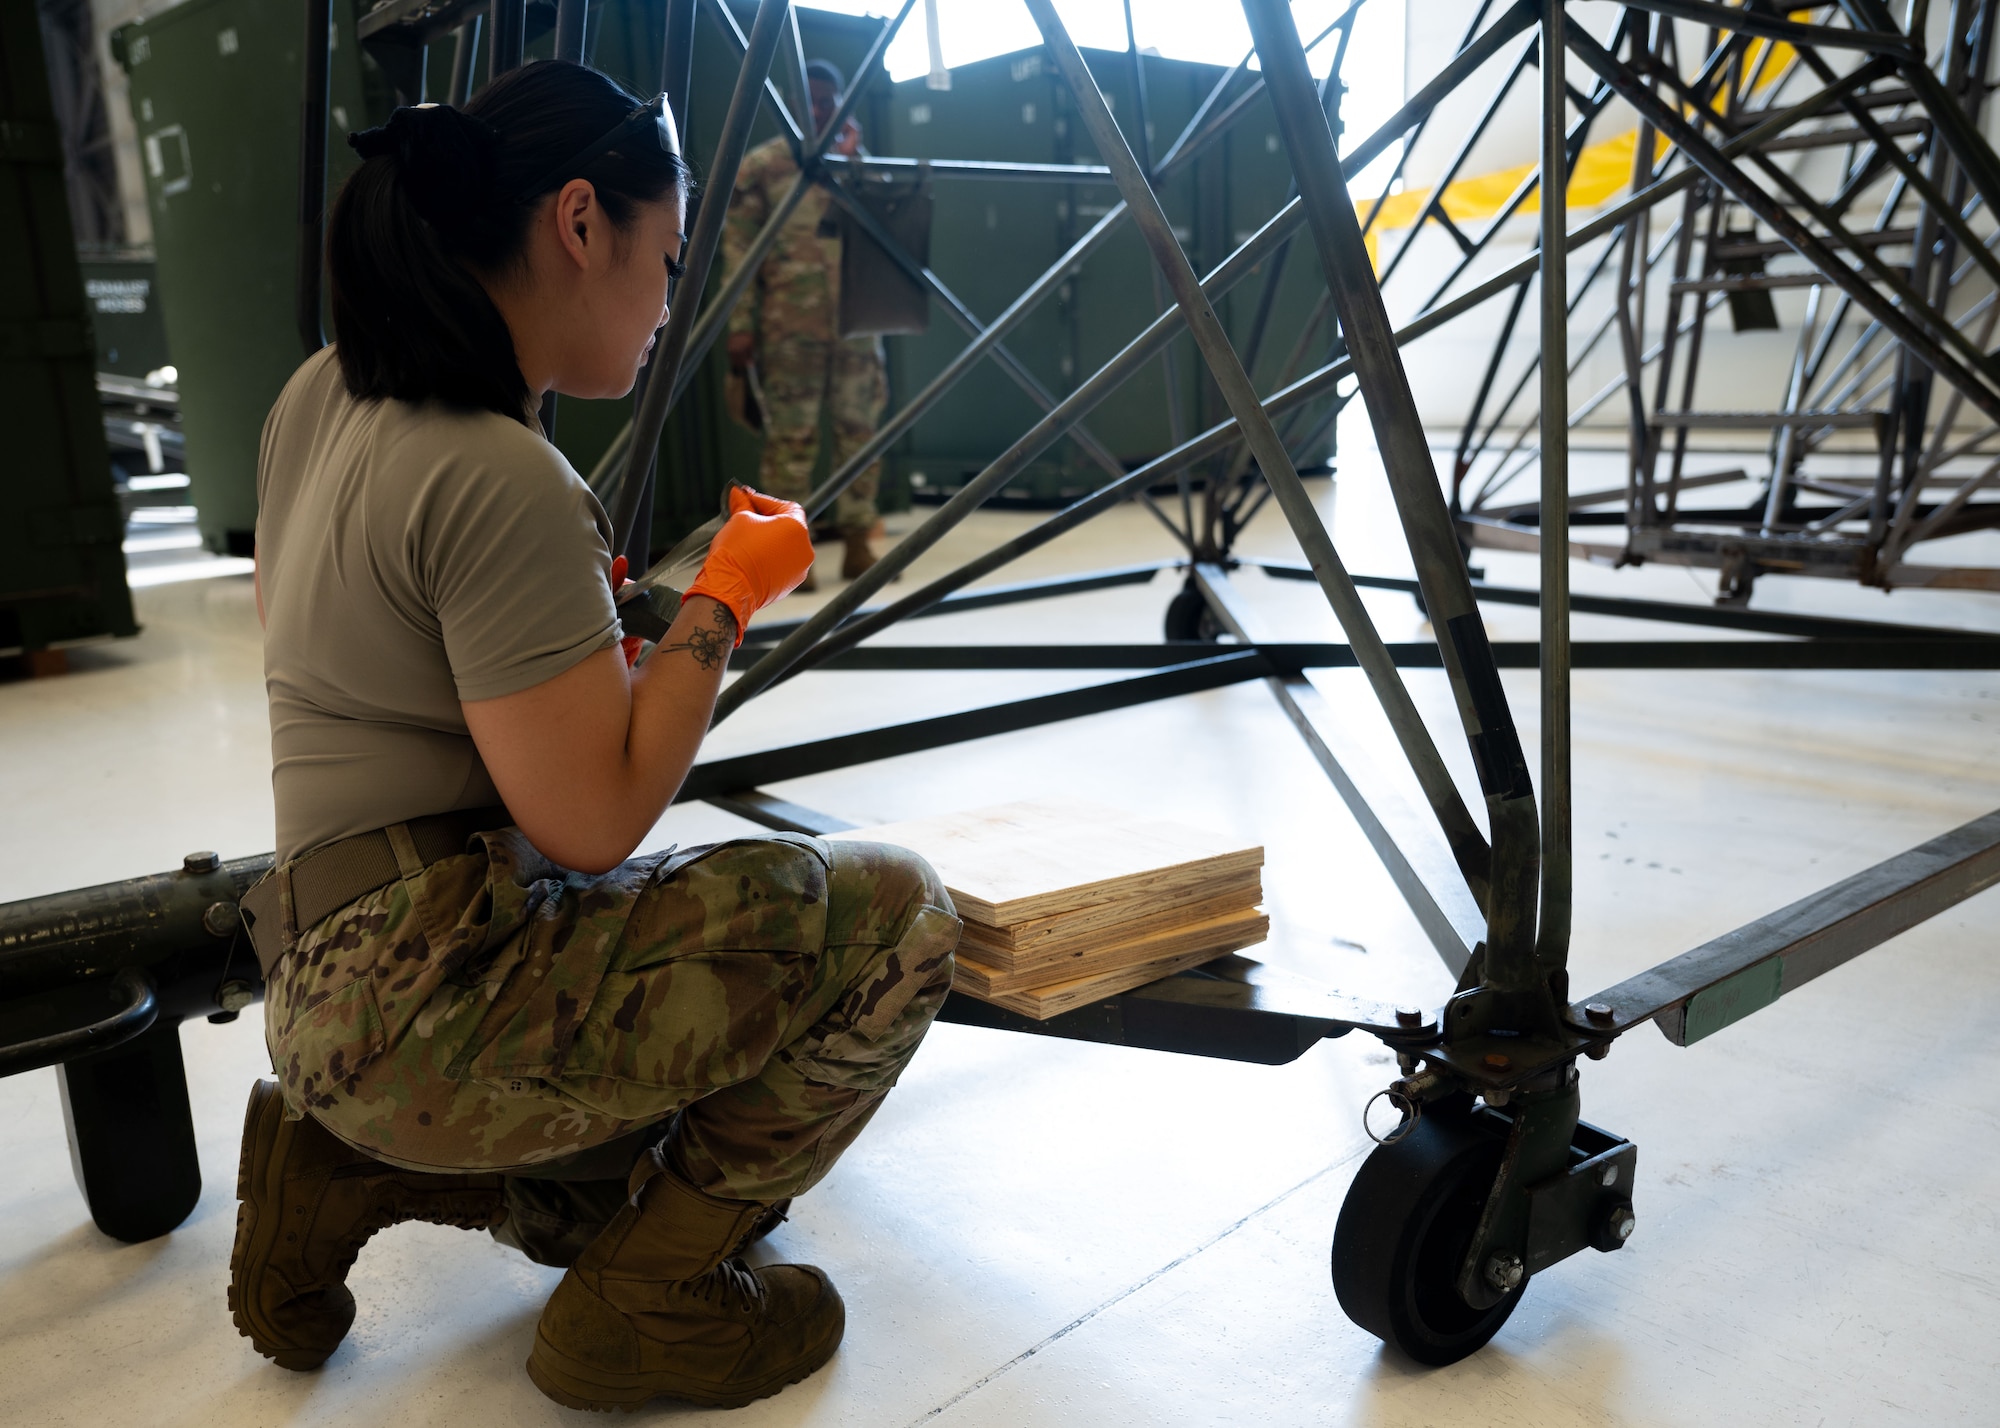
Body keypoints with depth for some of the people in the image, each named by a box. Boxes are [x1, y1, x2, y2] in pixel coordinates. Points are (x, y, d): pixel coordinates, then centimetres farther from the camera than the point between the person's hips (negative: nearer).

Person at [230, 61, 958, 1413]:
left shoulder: (324, 397, 7)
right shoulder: (499, 478, -23)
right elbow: (592, 823, -22)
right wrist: (726, 599, -10)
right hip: (437, 1006, -10)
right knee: (892, 915, -10)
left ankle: (342, 1163, 15)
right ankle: (648, 1299, 1)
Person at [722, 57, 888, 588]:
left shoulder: (858, 161, 15)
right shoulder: (761, 166, 2)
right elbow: (738, 249, -2)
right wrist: (740, 325, -10)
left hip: (855, 320, 4)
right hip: (790, 325, -4)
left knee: (858, 429, 5)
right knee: (791, 436, -3)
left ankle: (857, 544, 13)